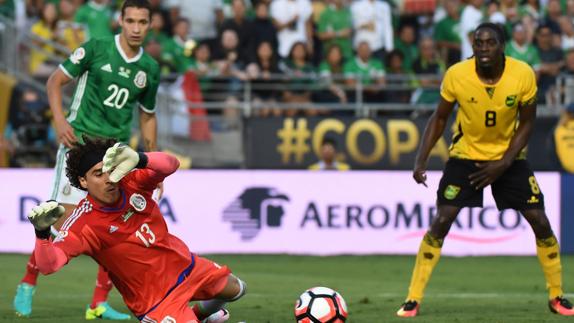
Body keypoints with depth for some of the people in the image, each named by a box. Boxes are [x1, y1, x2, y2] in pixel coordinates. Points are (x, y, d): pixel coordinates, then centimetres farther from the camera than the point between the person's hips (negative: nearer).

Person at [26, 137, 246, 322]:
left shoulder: (132, 183, -16)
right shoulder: (83, 224, -28)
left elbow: (170, 165, -35)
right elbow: (48, 265, -38)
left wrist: (138, 159, -55)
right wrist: (42, 232, -59)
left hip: (184, 264, 6)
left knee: (234, 290, 23)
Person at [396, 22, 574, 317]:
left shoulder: (523, 75, -20)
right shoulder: (456, 75, -21)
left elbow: (526, 122, -7)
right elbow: (440, 118, -5)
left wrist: (504, 164, -16)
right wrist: (421, 160, -14)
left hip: (509, 157, 1)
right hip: (465, 155, -1)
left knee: (540, 223, -5)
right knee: (441, 221, -14)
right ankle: (413, 300, -7)